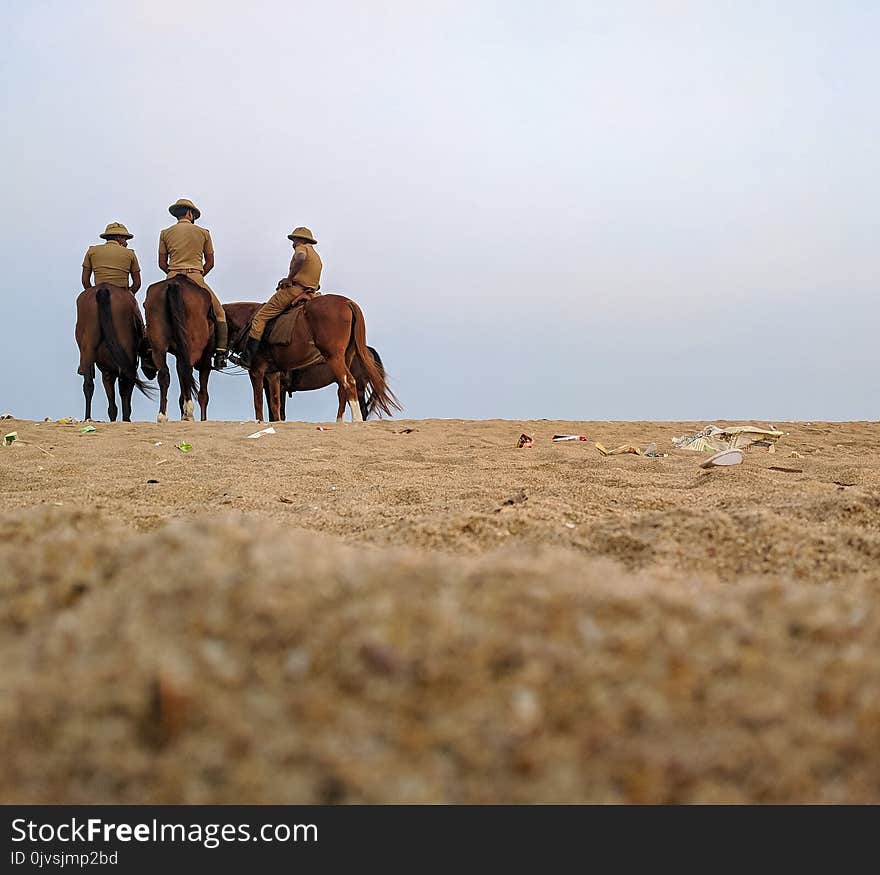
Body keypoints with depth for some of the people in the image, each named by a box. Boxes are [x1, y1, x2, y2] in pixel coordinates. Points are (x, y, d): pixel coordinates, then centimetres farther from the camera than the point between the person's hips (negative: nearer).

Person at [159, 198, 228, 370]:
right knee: (219, 312, 12)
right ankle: (220, 352, 1)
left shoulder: (165, 233, 8)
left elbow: (162, 263, 8)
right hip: (196, 277, -1)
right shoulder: (203, 233, 6)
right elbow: (210, 262, 10)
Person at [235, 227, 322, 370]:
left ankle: (247, 356, -18)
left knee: (261, 316, -9)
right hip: (310, 293, 9)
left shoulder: (301, 248, 1)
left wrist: (289, 278, -17)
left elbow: (300, 258, -26)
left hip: (294, 289, -9)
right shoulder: (317, 257, 27)